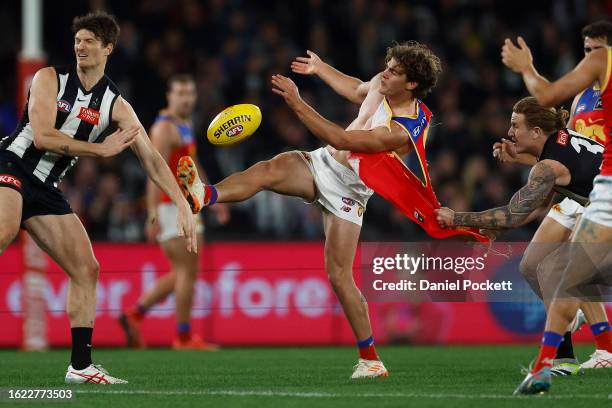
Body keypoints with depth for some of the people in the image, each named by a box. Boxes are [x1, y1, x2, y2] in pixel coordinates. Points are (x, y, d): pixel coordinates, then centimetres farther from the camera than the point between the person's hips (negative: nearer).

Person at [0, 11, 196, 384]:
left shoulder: (115, 105, 6)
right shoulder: (50, 79, -4)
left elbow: (151, 159, 3)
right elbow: (42, 137, -16)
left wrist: (183, 206, -7)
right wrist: (102, 149, -15)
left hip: (46, 188, 6)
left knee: (87, 269, 0)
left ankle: (81, 365, 5)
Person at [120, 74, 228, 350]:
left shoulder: (185, 125, 18)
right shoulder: (165, 128, -14)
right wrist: (153, 215, -28)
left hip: (185, 207, 10)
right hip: (170, 208, -10)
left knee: (181, 273, 12)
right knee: (188, 271, -7)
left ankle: (134, 315, 15)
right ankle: (184, 336, -1)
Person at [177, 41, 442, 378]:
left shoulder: (403, 132, -25)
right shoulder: (382, 84, -1)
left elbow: (341, 139, -30)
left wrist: (296, 102, -33)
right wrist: (320, 68, 31)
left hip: (348, 190, -6)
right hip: (321, 163, 6)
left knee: (339, 274, -10)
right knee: (271, 169, -26)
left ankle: (370, 359, 3)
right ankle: (204, 195, -52)